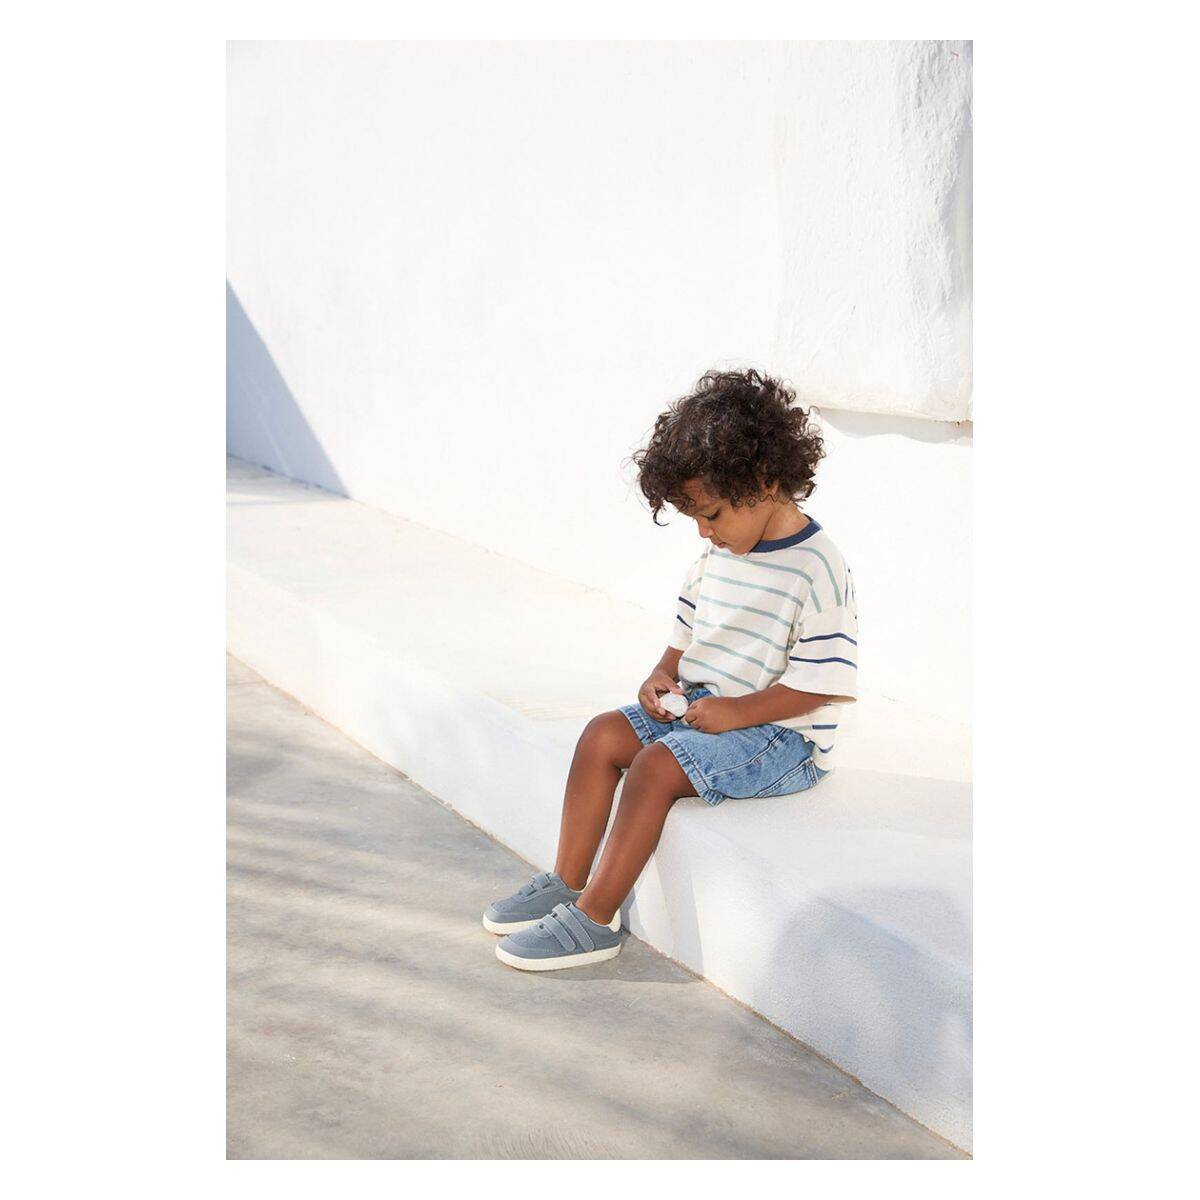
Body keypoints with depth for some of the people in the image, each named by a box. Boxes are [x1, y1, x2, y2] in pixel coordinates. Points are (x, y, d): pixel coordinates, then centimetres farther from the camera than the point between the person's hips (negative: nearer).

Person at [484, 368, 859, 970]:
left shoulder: (817, 570, -19)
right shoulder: (715, 555, 7)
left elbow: (820, 684, -20)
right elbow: (687, 629, 18)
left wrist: (736, 712, -23)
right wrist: (664, 674, -2)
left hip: (782, 734, -9)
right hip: (701, 705, 9)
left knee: (656, 764, -25)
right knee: (602, 734, -5)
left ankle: (595, 920, -15)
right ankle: (567, 882, 2)